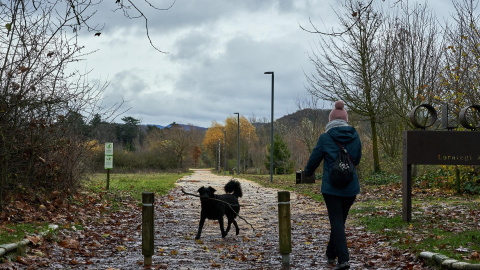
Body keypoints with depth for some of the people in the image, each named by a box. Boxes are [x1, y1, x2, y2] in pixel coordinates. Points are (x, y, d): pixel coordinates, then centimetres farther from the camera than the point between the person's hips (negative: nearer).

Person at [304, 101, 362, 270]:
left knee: (336, 221, -3)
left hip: (331, 187, -4)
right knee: (340, 219, 16)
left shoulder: (325, 138, -8)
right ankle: (331, 254, 30)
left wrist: (308, 172, 22)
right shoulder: (355, 137, 2)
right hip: (351, 187, 4)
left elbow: (314, 159, 1)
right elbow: (357, 159, 13)